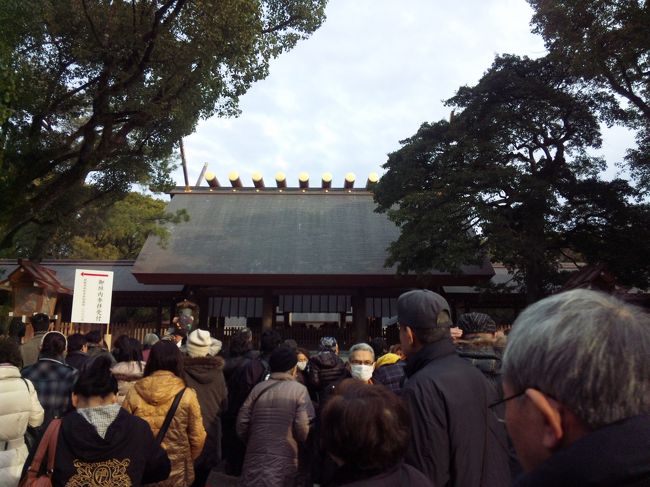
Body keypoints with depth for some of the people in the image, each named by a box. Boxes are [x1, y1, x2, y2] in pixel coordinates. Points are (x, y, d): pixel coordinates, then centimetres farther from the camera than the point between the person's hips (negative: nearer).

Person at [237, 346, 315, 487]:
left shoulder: (257, 388, 1)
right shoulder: (299, 390, -7)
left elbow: (242, 425, 1)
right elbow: (303, 431, -14)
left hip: (255, 459, 3)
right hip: (284, 461, -3)